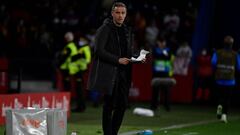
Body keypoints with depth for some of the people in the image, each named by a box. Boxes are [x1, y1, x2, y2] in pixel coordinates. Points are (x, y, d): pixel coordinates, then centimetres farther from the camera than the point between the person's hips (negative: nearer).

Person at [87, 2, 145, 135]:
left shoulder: (127, 30, 17)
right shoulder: (104, 29, -5)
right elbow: (99, 50, -13)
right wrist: (118, 60, -18)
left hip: (123, 74, 7)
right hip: (109, 73, -7)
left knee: (123, 104, 4)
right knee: (109, 105, -3)